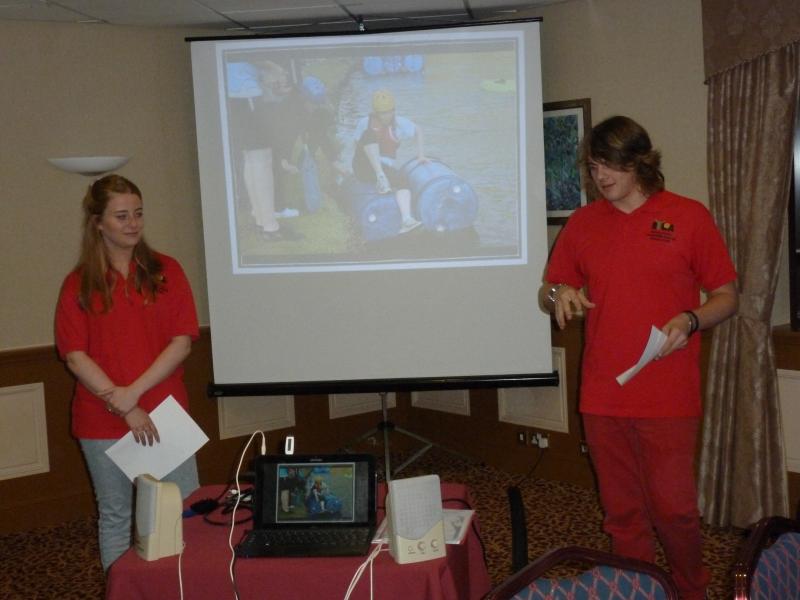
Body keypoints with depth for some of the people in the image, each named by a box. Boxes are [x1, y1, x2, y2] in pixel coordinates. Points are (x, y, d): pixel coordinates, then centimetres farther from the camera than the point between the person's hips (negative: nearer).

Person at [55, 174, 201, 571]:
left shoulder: (166, 271, 3)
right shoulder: (79, 285, 2)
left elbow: (182, 342, -4)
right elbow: (75, 357, -5)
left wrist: (133, 392, -14)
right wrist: (123, 406, -14)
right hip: (103, 422, 0)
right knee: (115, 517, 11)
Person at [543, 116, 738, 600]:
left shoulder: (689, 216, -1)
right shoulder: (583, 223, 8)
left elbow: (727, 297, 2)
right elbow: (557, 288, 16)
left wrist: (690, 320, -18)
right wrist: (561, 295, -7)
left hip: (669, 398, -3)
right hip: (602, 397, 3)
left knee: (673, 509, 1)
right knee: (623, 514, 11)